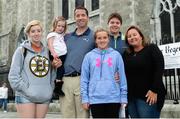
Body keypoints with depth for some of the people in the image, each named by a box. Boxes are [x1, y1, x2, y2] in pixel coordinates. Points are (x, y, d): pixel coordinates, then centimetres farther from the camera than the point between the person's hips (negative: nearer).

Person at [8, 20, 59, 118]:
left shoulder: (46, 51, 13)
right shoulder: (22, 50, 2)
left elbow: (51, 73, 17)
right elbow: (13, 75, -3)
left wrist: (50, 88, 3)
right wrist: (25, 89, -12)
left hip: (44, 97, 4)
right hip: (25, 96, -4)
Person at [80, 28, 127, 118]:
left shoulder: (116, 55, 5)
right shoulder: (89, 56, 4)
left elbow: (122, 77, 4)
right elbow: (84, 78, 4)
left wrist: (124, 97, 0)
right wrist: (84, 98, -1)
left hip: (113, 98, 0)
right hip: (95, 99, 0)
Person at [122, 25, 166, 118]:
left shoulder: (152, 49, 1)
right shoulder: (126, 54, 15)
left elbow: (159, 69, -9)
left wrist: (154, 90, -17)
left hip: (148, 95, -5)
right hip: (131, 97, 5)